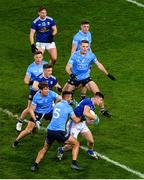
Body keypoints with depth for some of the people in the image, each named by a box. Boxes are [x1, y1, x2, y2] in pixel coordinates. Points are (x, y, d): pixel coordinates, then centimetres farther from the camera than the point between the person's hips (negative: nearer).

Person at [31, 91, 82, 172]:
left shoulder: (57, 105, 17)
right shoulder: (68, 107, 0)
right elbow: (76, 120, 1)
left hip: (50, 130, 5)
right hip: (60, 131, -5)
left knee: (45, 148, 25)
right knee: (76, 144, 12)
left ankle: (35, 165, 12)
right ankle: (74, 163, 1)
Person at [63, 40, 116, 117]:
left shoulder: (91, 55, -9)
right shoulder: (75, 55, -17)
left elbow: (98, 64, 3)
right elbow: (68, 67, -21)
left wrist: (107, 74, 4)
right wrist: (71, 74, -41)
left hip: (86, 78, 1)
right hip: (75, 78, -1)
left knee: (97, 92, -11)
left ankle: (103, 110, 5)